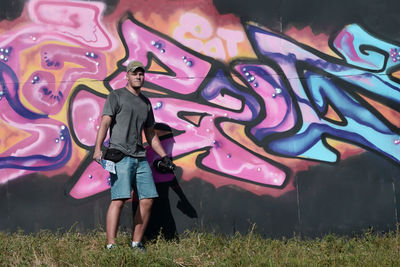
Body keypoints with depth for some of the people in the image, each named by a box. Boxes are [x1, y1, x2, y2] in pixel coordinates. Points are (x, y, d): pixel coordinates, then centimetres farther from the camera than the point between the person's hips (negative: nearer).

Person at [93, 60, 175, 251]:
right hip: (120, 156, -6)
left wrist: (164, 156, 22)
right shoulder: (116, 96, 4)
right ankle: (111, 245, -15)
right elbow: (105, 122, -6)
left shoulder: (145, 102, 22)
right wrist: (98, 148, -18)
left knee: (147, 200, 0)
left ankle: (136, 243, 8)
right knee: (119, 199, -15)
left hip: (140, 158, 7)